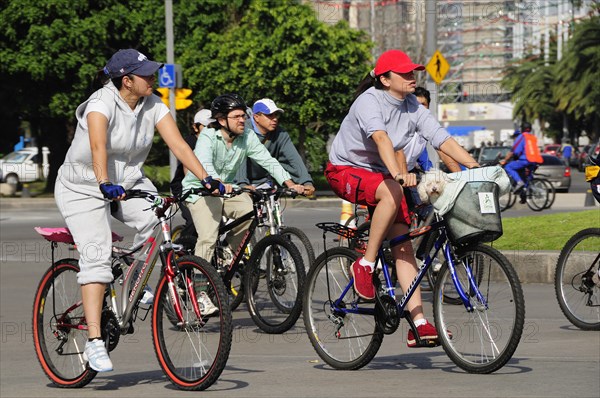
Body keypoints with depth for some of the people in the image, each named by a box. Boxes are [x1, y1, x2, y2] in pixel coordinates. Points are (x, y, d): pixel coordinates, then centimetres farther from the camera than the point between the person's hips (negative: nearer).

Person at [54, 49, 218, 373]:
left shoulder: (153, 106, -7)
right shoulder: (102, 103, -24)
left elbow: (178, 144, -14)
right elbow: (98, 146, -40)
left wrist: (206, 179, -26)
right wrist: (105, 184, -56)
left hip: (129, 183, 5)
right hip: (83, 188, -5)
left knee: (159, 218, -25)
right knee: (97, 257, -20)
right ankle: (94, 342, -20)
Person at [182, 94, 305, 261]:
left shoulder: (248, 136, -7)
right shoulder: (208, 136, -21)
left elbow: (267, 160, -9)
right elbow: (204, 164, -39)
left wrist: (289, 183, -24)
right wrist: (218, 183, -59)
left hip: (228, 189, 5)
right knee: (208, 238, -23)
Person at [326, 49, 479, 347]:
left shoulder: (413, 108, -2)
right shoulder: (370, 102, -22)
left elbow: (442, 139, -11)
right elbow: (381, 138, -40)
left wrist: (475, 166, -25)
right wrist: (398, 174, -56)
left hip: (380, 174, 7)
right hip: (345, 170, -7)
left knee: (403, 242, -7)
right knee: (392, 192, -37)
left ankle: (418, 323, -11)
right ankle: (366, 264, -22)